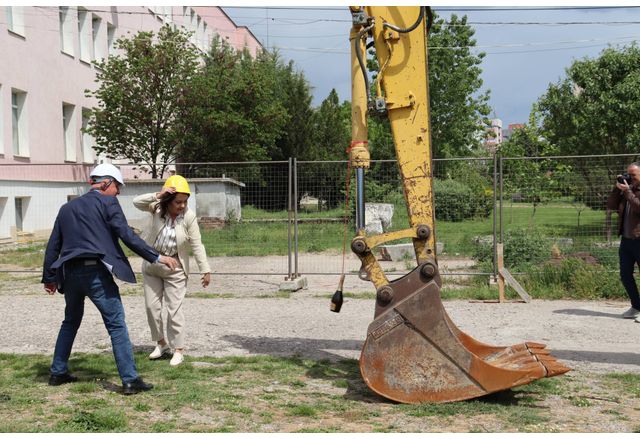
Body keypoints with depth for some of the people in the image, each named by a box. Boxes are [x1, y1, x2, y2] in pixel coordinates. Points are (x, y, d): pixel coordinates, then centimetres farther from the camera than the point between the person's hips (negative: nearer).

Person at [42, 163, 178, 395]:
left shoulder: (67, 208, 20)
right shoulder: (107, 202, 1)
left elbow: (53, 246, 20)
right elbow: (127, 235, -9)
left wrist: (49, 278, 26)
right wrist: (157, 257, -9)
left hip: (70, 273, 7)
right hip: (96, 272, -6)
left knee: (71, 322, 24)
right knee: (117, 325, -4)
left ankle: (58, 373, 29)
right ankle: (130, 380, -7)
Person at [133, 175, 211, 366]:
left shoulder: (189, 217, -16)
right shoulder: (157, 208, -11)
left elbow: (197, 245, -13)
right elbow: (137, 202, -24)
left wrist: (205, 270, -14)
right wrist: (158, 195, -36)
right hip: (151, 265, 3)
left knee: (174, 309, -4)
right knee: (151, 306, 9)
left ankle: (178, 349, 7)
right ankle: (161, 343, 25)